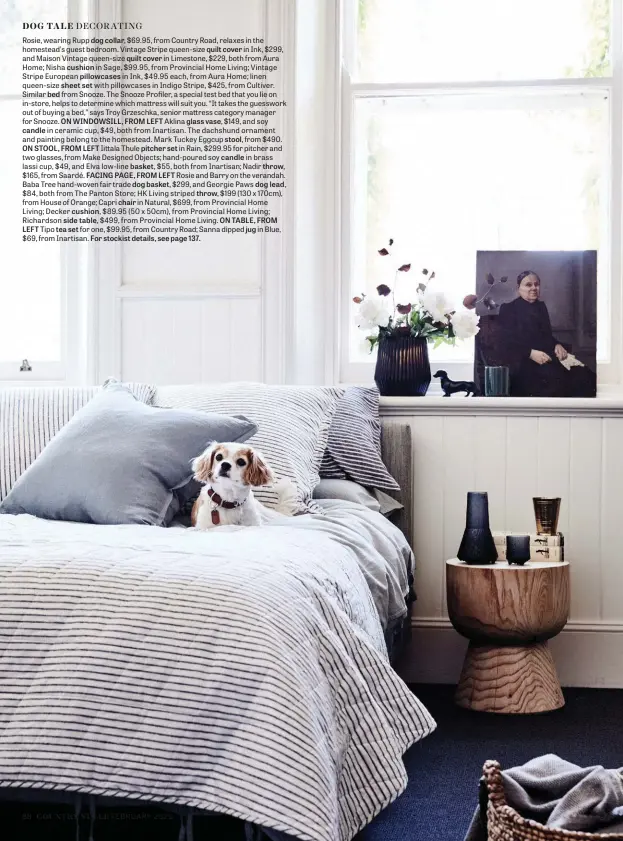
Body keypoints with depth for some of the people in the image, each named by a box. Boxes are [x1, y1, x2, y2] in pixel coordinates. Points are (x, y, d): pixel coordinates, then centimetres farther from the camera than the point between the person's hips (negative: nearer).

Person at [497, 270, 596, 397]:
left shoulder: (541, 306, 23)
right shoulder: (508, 309, 4)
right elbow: (506, 342, -7)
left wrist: (557, 345, -2)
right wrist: (530, 353, -21)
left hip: (547, 357, 6)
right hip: (523, 361, -6)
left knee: (585, 376, -22)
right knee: (557, 380, -36)